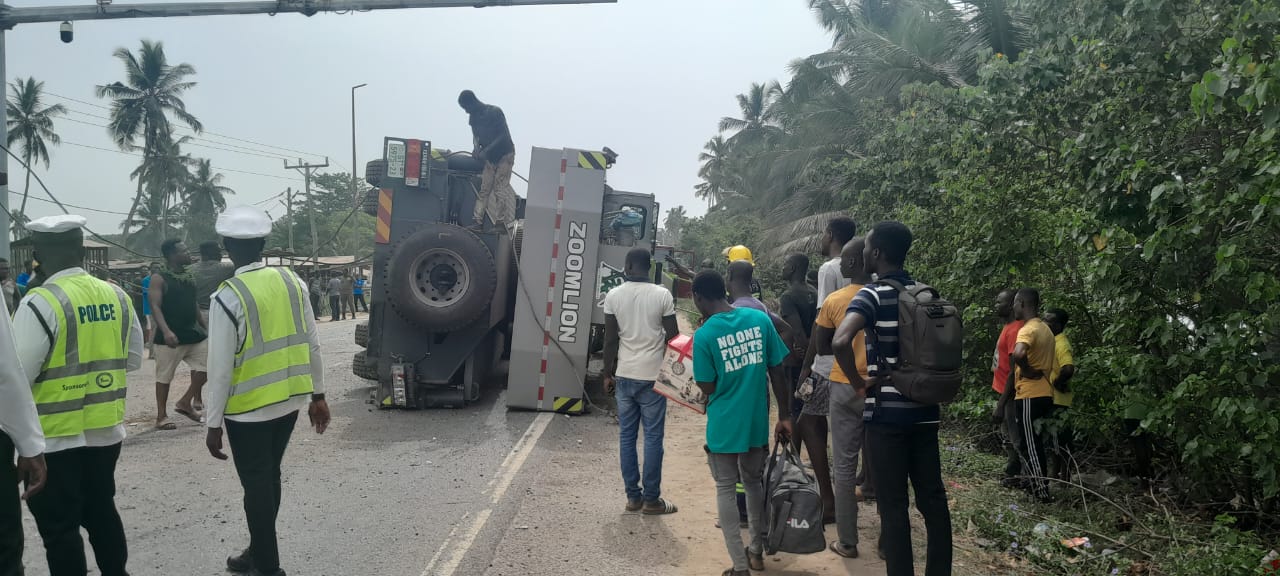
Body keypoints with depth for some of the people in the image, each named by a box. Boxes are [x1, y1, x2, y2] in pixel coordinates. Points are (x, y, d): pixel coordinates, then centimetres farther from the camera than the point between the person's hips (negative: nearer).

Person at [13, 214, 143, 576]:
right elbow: (133, 360, 10)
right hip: (106, 430, 6)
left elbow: (18, 375, -18)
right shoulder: (117, 296, 1)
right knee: (101, 510, 21)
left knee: (59, 526, 7)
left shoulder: (41, 303, -17)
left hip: (55, 436, -6)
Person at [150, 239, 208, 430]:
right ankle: (162, 416, 13)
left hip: (194, 333, 7)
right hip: (171, 336, -7)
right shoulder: (159, 278, -8)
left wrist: (205, 327, 19)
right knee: (164, 376, 2)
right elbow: (155, 306, -16)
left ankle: (185, 403, 18)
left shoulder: (190, 276, 13)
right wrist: (166, 331, -28)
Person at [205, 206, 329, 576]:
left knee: (256, 484, 9)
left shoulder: (228, 298, -16)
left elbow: (221, 368, -14)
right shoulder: (292, 282, -2)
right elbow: (312, 345, 3)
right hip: (290, 401, 6)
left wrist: (213, 424, -5)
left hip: (249, 408, -5)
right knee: (269, 477, 21)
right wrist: (317, 396, 13)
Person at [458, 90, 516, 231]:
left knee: (499, 189, -10)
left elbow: (504, 135, -21)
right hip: (490, 157, 6)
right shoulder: (474, 116, 2)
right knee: (483, 189, -1)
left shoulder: (495, 112, -20)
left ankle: (501, 223, -6)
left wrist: (486, 150, -25)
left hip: (505, 154, -6)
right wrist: (477, 148, -9)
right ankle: (477, 222, -3)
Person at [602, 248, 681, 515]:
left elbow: (610, 339, 0)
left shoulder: (613, 296, -1)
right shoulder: (662, 295, -7)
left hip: (624, 376, 3)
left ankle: (633, 496, 13)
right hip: (653, 376, -2)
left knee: (627, 437, 9)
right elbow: (673, 336, -3)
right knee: (653, 438, 4)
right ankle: (651, 499, 8)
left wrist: (608, 374, 9)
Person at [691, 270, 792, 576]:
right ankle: (757, 551, 35)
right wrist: (785, 416, 7)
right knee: (754, 483, 21)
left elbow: (707, 387, -10)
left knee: (726, 490, 10)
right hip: (757, 422, 4)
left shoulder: (704, 335, -14)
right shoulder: (760, 319, -4)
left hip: (724, 425, -4)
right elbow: (778, 372, 0)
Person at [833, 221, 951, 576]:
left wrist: (860, 382, -15)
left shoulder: (873, 295, -13)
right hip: (925, 409, 6)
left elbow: (840, 342, -29)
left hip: (887, 412, -6)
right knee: (932, 496, 13)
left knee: (893, 504, 2)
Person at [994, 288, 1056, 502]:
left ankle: (1041, 493, 3)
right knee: (1033, 443, 17)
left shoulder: (1028, 329, -17)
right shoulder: (1045, 328, 13)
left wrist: (1027, 371, -20)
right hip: (1043, 393, 9)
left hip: (1030, 396, -9)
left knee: (1030, 445, 0)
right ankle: (1034, 485, 23)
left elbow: (1018, 354, -38)